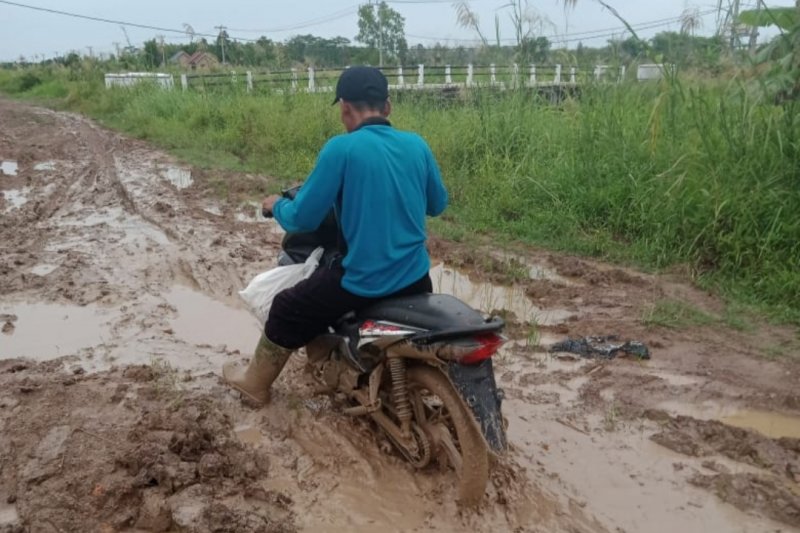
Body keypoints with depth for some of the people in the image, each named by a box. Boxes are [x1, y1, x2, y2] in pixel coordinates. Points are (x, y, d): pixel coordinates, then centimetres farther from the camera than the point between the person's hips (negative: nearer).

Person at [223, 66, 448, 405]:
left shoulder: (341, 149, -16)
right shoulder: (417, 145, 0)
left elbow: (303, 218, -12)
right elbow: (438, 204, 14)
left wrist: (277, 206, 11)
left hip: (362, 279, -4)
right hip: (415, 276, 5)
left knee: (288, 310, 19)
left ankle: (255, 384, 38)